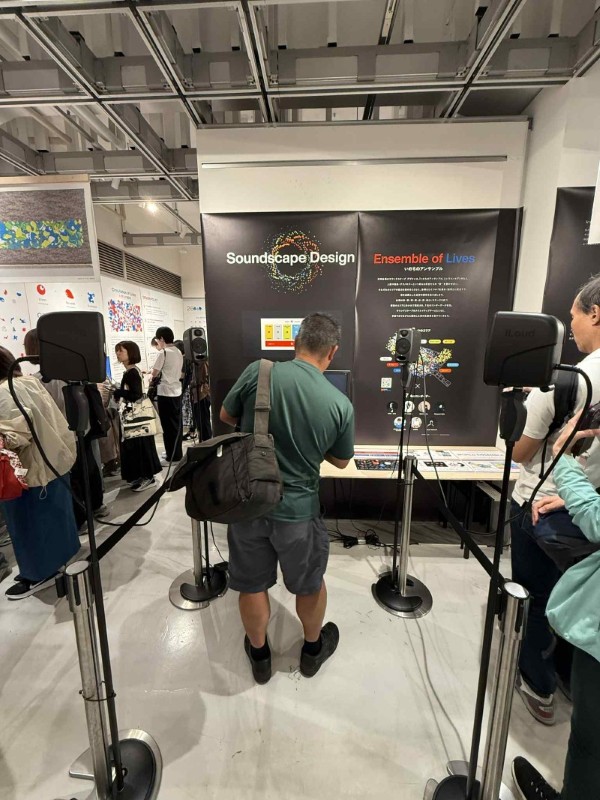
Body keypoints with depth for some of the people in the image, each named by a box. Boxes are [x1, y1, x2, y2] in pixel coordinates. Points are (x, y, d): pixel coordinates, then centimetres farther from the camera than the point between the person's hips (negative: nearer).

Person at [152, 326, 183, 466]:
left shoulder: (163, 353, -13)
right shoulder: (179, 353, 11)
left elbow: (154, 374, -10)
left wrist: (154, 373, 11)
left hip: (166, 393, -8)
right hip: (177, 392, 8)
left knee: (168, 426, -1)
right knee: (177, 423, 13)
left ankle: (172, 457, 6)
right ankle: (177, 453, 23)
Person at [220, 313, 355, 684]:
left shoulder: (257, 372, -15)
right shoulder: (341, 404, -16)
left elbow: (226, 416, 2)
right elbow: (341, 461, 0)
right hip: (297, 510, -1)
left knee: (253, 585, 24)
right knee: (309, 584, 26)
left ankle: (260, 656, 49)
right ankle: (313, 649, 52)